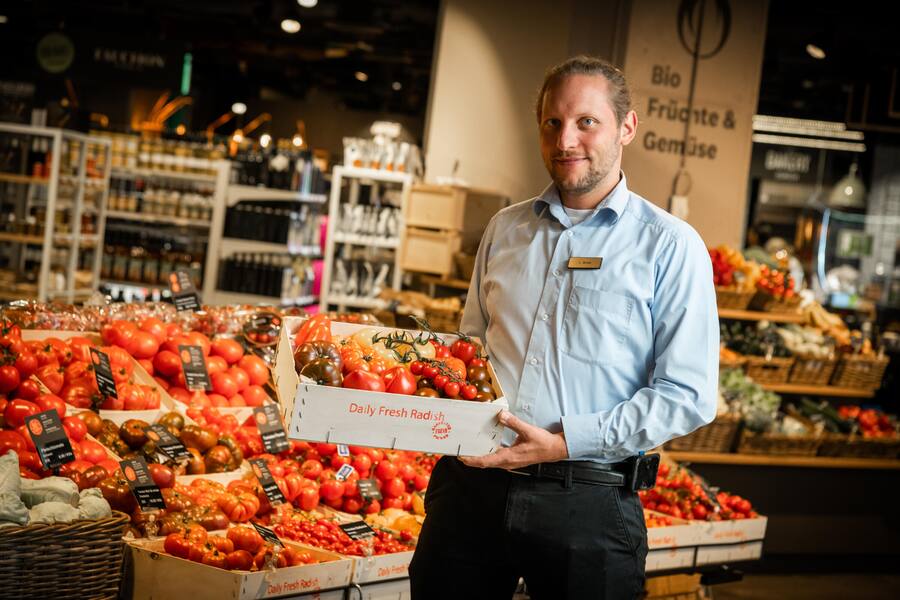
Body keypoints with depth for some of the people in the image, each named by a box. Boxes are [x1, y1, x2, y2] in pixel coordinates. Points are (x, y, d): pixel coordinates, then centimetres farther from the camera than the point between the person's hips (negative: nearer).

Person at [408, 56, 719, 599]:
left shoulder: (671, 246, -2)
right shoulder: (505, 229, 14)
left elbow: (688, 396, -7)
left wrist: (566, 443, -15)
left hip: (586, 506, -4)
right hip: (471, 487, 4)